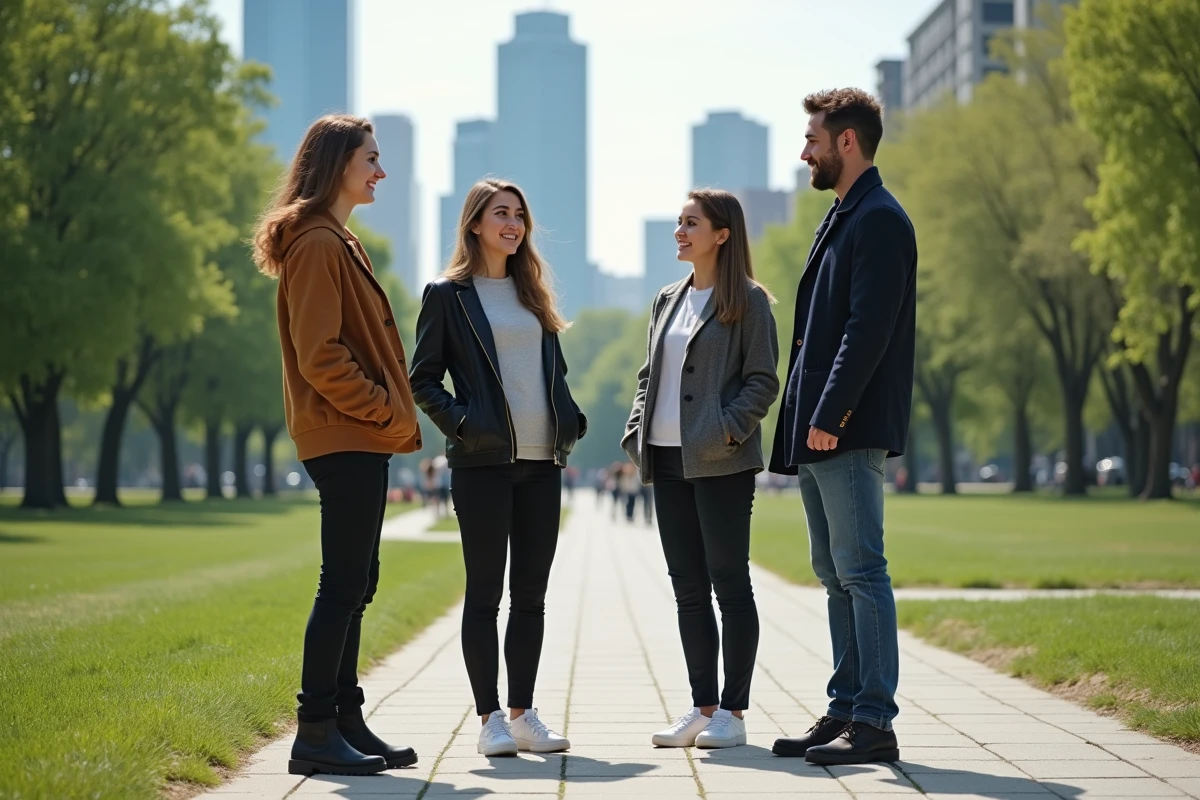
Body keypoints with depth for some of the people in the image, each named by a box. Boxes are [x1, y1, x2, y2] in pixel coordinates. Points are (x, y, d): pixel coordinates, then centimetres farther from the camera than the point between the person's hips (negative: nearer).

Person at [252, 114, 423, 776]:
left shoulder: (335, 243, 20)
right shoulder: (316, 244, -12)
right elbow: (319, 354, -19)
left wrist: (390, 416, 13)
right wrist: (384, 412, -14)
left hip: (359, 438, 11)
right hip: (345, 438, -11)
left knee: (353, 585, 12)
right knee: (343, 584, -9)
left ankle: (346, 722, 17)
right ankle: (316, 733, -5)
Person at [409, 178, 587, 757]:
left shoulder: (531, 292, 16)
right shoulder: (448, 294, 0)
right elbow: (422, 379, -1)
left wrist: (570, 420, 7)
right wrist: (459, 423, -13)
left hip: (542, 461, 5)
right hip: (484, 462, -5)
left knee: (531, 592, 7)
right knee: (485, 591, -1)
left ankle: (523, 714, 13)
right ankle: (490, 719, 4)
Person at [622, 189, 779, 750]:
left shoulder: (747, 301, -4)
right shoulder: (667, 301, 16)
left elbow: (763, 381, -8)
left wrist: (728, 429, -20)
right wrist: (637, 432, 6)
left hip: (720, 462, -7)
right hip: (668, 460, 7)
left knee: (728, 582, -2)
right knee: (687, 587, 9)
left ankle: (732, 712, 3)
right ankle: (702, 708, 15)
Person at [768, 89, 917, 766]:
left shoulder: (879, 220, -11)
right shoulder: (843, 217, 20)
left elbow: (868, 329, -19)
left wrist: (829, 416, -21)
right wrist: (805, 420, 15)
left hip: (850, 431, -10)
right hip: (819, 433, 10)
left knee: (861, 572, -9)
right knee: (836, 575, 11)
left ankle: (875, 723, -6)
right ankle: (846, 711, 17)